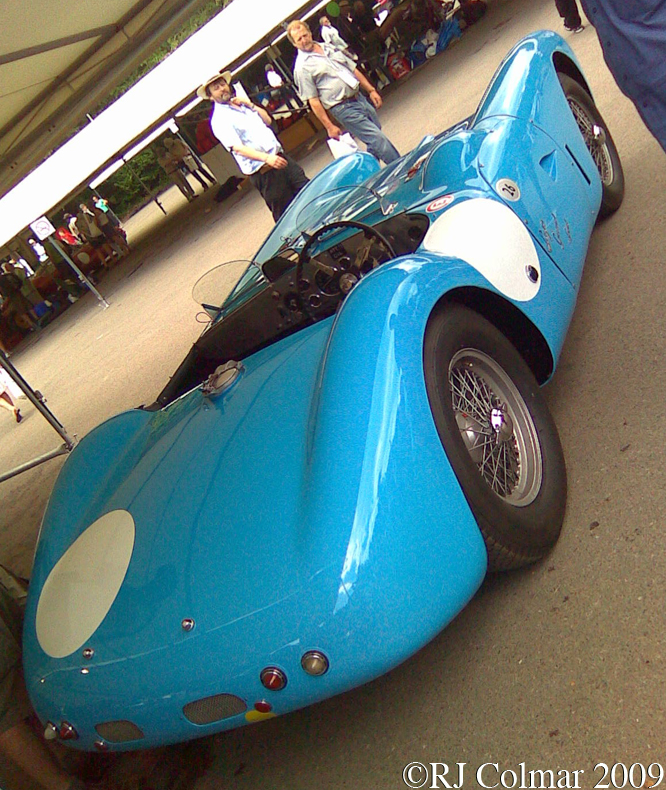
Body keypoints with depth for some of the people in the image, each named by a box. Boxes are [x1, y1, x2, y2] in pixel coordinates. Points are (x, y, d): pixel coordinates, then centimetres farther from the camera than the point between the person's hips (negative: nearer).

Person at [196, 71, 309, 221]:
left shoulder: (241, 104, 17)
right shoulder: (219, 120, -9)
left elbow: (267, 120, 18)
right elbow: (237, 148, -21)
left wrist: (251, 105, 3)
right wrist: (267, 158, -33)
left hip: (281, 157, 8)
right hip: (264, 173, -8)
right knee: (287, 215, -3)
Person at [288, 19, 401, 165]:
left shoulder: (329, 48, 12)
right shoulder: (302, 67, -9)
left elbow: (353, 69, 18)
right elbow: (313, 101, -11)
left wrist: (371, 90, 12)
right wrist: (329, 126, -14)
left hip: (360, 98, 8)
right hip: (343, 109, -7)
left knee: (375, 144, 13)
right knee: (379, 141, -10)